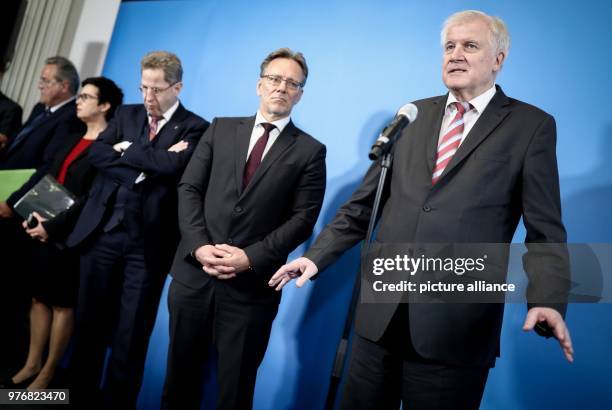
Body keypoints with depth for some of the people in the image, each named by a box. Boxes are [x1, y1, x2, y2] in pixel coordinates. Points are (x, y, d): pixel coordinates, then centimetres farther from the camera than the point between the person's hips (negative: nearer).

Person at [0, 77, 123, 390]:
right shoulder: (71, 137, 13)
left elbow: (94, 198, -18)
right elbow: (43, 175, 13)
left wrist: (53, 226, -19)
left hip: (69, 235, -7)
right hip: (41, 229, 7)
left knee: (63, 303, 7)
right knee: (39, 298, 16)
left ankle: (48, 373, 22)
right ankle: (31, 365, 31)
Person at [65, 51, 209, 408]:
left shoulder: (195, 128, -2)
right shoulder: (126, 114, 12)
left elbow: (172, 166, -19)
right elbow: (96, 153, -2)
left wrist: (126, 150, -7)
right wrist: (147, 163, -14)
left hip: (148, 241, -4)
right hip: (103, 231, 5)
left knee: (131, 332, 7)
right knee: (90, 321, 16)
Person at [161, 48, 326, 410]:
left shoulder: (310, 151, 3)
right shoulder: (221, 129, 11)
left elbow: (302, 218, -5)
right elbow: (189, 189, 5)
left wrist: (250, 258, -14)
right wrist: (199, 246, -10)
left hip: (252, 285, -2)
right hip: (194, 273, 3)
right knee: (181, 377, 17)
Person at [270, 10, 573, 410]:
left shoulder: (532, 125, 1)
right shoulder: (414, 115, 11)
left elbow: (545, 230, -2)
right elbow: (365, 201, 11)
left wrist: (547, 301, -18)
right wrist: (317, 255, 6)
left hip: (456, 322, -3)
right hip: (381, 312, 4)